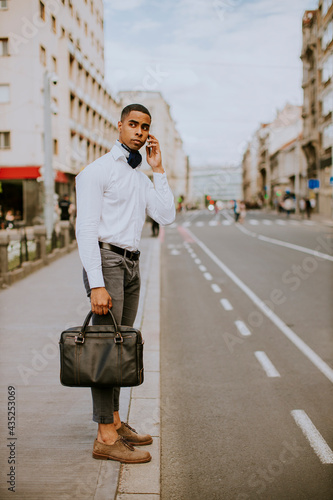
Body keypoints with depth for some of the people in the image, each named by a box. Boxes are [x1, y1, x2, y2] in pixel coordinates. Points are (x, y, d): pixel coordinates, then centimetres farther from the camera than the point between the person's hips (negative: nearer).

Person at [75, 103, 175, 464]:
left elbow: (166, 216, 3)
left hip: (131, 264, 8)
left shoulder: (141, 178, 17)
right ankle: (106, 438, -6)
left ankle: (114, 422, 20)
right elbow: (86, 229, -15)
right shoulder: (97, 171, -7)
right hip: (106, 261, -8)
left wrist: (158, 170, 2)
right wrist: (96, 285, -23)